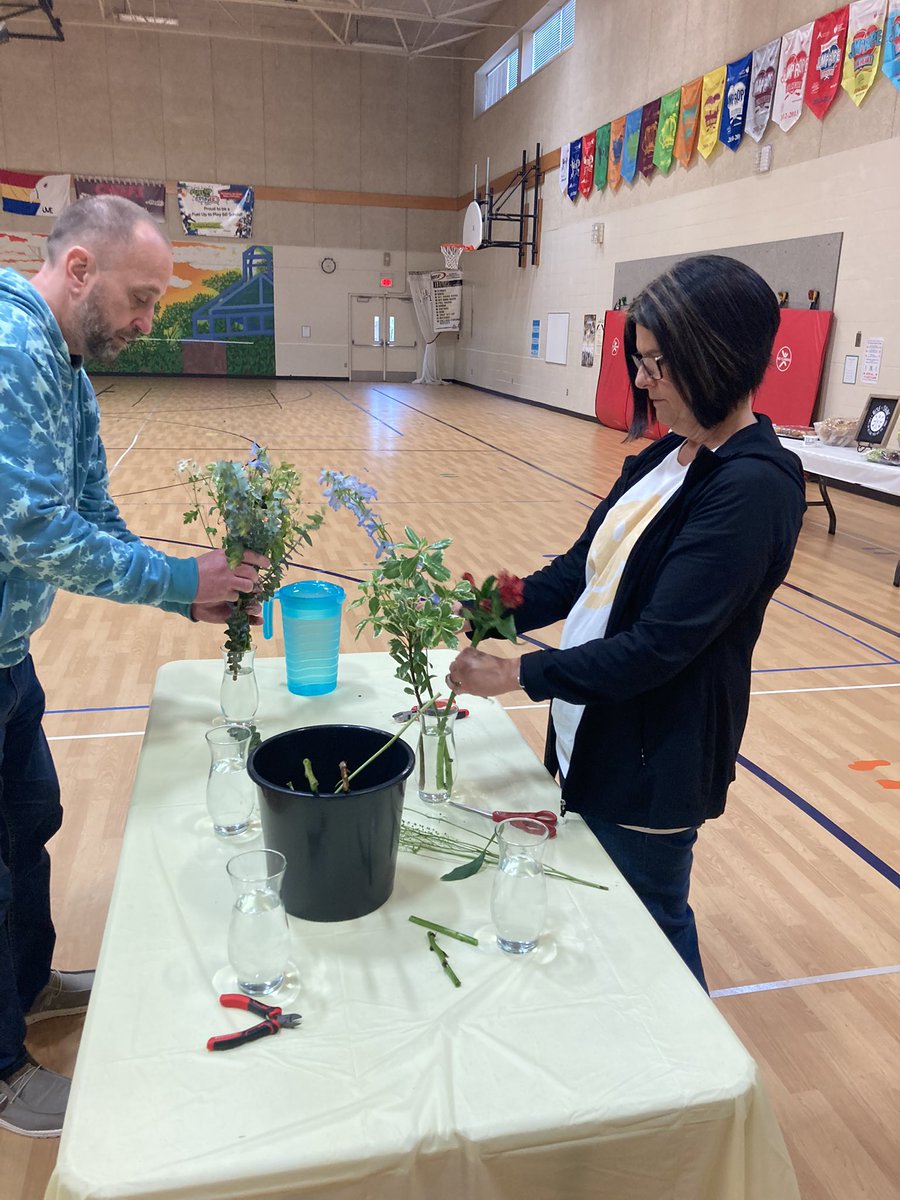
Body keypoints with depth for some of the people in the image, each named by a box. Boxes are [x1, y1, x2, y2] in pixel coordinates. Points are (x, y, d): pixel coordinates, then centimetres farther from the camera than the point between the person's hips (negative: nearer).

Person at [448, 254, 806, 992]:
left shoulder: (753, 487, -23)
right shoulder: (667, 456, 4)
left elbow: (658, 647, -26)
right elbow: (584, 568, 7)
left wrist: (518, 675, -20)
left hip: (654, 764, -8)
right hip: (591, 737, 8)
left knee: (650, 925, 14)